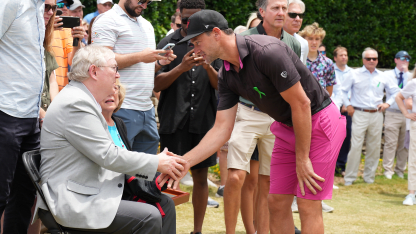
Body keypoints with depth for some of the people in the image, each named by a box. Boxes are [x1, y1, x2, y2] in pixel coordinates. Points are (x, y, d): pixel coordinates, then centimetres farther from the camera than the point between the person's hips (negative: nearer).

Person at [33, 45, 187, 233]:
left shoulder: (82, 100, 16)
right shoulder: (76, 104, -18)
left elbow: (105, 153, 18)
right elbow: (108, 155, -19)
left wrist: (158, 164, 8)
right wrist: (157, 163, -8)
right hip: (69, 203, -11)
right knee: (149, 218, -20)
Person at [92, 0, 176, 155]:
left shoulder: (147, 25, 23)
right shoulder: (107, 20, -3)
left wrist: (160, 62, 6)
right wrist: (140, 57, -17)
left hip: (147, 107, 8)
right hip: (123, 110, -8)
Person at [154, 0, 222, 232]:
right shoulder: (168, 44, 1)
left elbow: (220, 85, 3)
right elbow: (157, 84, -5)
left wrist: (208, 67, -18)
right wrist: (181, 68, -21)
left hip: (204, 120, 3)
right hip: (174, 121, -3)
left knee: (201, 176, 7)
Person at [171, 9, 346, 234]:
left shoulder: (267, 52, -28)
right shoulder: (226, 76, -1)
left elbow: (301, 103, -24)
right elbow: (221, 129, 0)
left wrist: (302, 159, -18)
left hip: (319, 121, -8)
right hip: (287, 127, 8)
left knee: (308, 206, -11)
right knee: (277, 203, 6)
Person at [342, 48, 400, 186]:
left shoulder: (382, 77, 10)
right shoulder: (355, 75, 3)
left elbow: (395, 91, 21)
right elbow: (343, 90, 9)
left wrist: (388, 103, 7)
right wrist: (348, 105, 0)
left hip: (376, 115, 4)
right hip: (359, 114, -3)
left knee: (374, 147, 6)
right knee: (355, 146, -10)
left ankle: (369, 177, 17)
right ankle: (349, 178, -4)